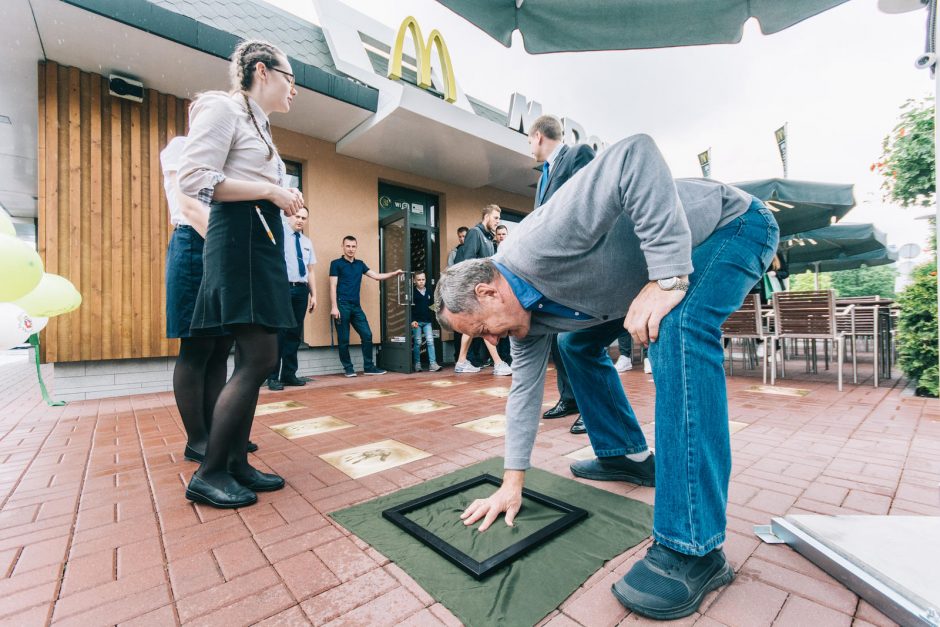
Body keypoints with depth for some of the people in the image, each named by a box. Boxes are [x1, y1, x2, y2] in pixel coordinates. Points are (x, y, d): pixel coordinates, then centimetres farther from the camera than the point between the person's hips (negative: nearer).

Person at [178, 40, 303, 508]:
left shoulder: (258, 123, 26)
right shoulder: (223, 107, -1)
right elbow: (194, 179, -13)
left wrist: (281, 202, 11)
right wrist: (270, 191, -12)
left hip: (260, 239, 10)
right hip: (238, 237, -10)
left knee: (254, 359, 6)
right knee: (260, 358, -14)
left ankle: (236, 463, 15)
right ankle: (208, 474, 0)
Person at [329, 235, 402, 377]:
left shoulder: (360, 264, 16)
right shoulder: (336, 263, 2)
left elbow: (376, 276, 16)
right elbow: (333, 286, -4)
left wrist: (394, 273, 4)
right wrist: (334, 307, -13)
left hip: (356, 306, 5)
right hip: (342, 306, -5)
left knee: (367, 335, 1)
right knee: (344, 339, 0)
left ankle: (368, 367, 11)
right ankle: (348, 368, 13)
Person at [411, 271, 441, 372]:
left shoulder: (429, 293, 10)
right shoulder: (413, 293, -2)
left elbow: (432, 305, 22)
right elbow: (410, 308, -6)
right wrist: (412, 320, -14)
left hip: (427, 321, 3)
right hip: (416, 321, -3)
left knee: (430, 341, -5)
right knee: (417, 343, 3)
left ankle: (432, 364, -5)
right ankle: (417, 364, 12)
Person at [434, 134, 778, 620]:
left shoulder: (537, 244, -34)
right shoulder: (529, 315, -6)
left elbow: (636, 155, -39)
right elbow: (525, 387, -1)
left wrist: (668, 277, -39)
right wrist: (513, 483, 2)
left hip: (732, 224, -7)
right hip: (652, 275, 8)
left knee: (678, 329, -34)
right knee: (577, 342, 8)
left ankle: (692, 549, -24)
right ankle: (626, 455, 20)